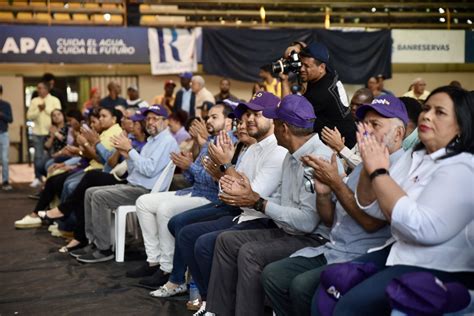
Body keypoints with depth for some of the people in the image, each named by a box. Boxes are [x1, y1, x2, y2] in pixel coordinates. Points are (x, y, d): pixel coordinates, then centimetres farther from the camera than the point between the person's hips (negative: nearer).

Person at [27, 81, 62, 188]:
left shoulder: (55, 100, 0)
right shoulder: (34, 101, 9)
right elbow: (29, 116, 2)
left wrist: (46, 108, -11)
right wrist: (38, 110, -11)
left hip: (51, 132, -2)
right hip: (38, 132, 2)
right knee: (38, 156, 2)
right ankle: (37, 178, 8)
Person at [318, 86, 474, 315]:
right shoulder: (413, 156, 10)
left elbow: (421, 228, -28)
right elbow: (370, 207, 12)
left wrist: (379, 172, -22)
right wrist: (370, 166, -7)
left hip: (441, 270, -8)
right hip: (400, 252, 8)